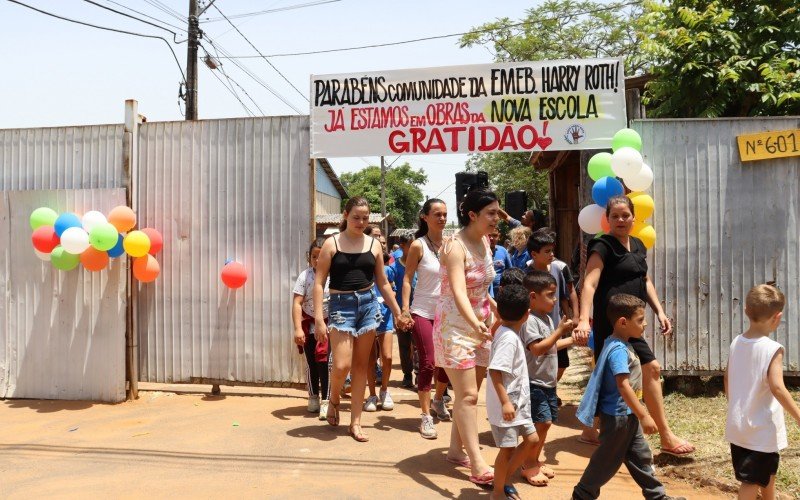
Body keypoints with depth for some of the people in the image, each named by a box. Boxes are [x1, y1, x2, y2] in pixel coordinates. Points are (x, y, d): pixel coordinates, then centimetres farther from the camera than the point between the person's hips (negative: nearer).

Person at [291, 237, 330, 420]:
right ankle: (313, 397, 27)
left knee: (324, 361, -9)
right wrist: (298, 329, -19)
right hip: (309, 324, 1)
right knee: (311, 363, 9)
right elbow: (297, 303, -12)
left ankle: (326, 400, 0)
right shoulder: (305, 276, -8)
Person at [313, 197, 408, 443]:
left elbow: (383, 283, 13)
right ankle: (334, 399, 22)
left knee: (361, 365, 7)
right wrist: (318, 318, -12)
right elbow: (319, 282, -5)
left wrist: (398, 312, 12)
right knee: (342, 365, -11)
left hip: (368, 304, 3)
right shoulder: (332, 243, -2)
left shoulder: (373, 244, 6)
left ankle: (355, 422, 16)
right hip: (341, 305, -3)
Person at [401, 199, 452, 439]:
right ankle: (425, 416, 7)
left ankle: (438, 400, 38)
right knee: (428, 364, -5)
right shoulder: (418, 245, -7)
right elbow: (407, 279, -7)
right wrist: (405, 309, -16)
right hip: (423, 312, -4)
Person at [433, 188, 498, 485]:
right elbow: (458, 291, -34)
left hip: (480, 324, 8)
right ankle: (478, 465, -8)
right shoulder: (456, 246, -19)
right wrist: (476, 323, -48)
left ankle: (456, 449, 25)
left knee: (469, 393, 13)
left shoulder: (485, 241, 6)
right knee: (467, 395, -10)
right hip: (455, 325, -8)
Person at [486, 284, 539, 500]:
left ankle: (505, 478, 27)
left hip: (517, 402, 10)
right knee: (508, 448, 2)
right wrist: (505, 402, -28)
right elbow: (495, 371, -28)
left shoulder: (506, 334, 7)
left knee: (531, 439, 15)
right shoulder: (509, 339, -22)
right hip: (505, 405, -10)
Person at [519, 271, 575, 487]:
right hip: (534, 382, -10)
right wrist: (560, 330, -24)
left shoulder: (547, 318, 12)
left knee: (546, 423, 13)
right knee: (541, 422, -10)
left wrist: (572, 340, 14)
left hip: (548, 382, 10)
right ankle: (528, 466, 3)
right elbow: (538, 348, -26)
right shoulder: (530, 321, -18)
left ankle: (535, 461, 26)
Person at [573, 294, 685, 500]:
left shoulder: (622, 344, 7)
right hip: (617, 416, -9)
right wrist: (644, 415, -27)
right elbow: (623, 385, -30)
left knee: (641, 456, 17)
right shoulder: (618, 350, -24)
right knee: (608, 460, 5)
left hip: (628, 415, 9)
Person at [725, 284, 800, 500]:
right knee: (753, 479, 2)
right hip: (762, 429, -7)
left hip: (738, 424, 7)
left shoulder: (737, 343, 1)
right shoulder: (773, 349, -19)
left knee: (768, 469, 28)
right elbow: (777, 388, -27)